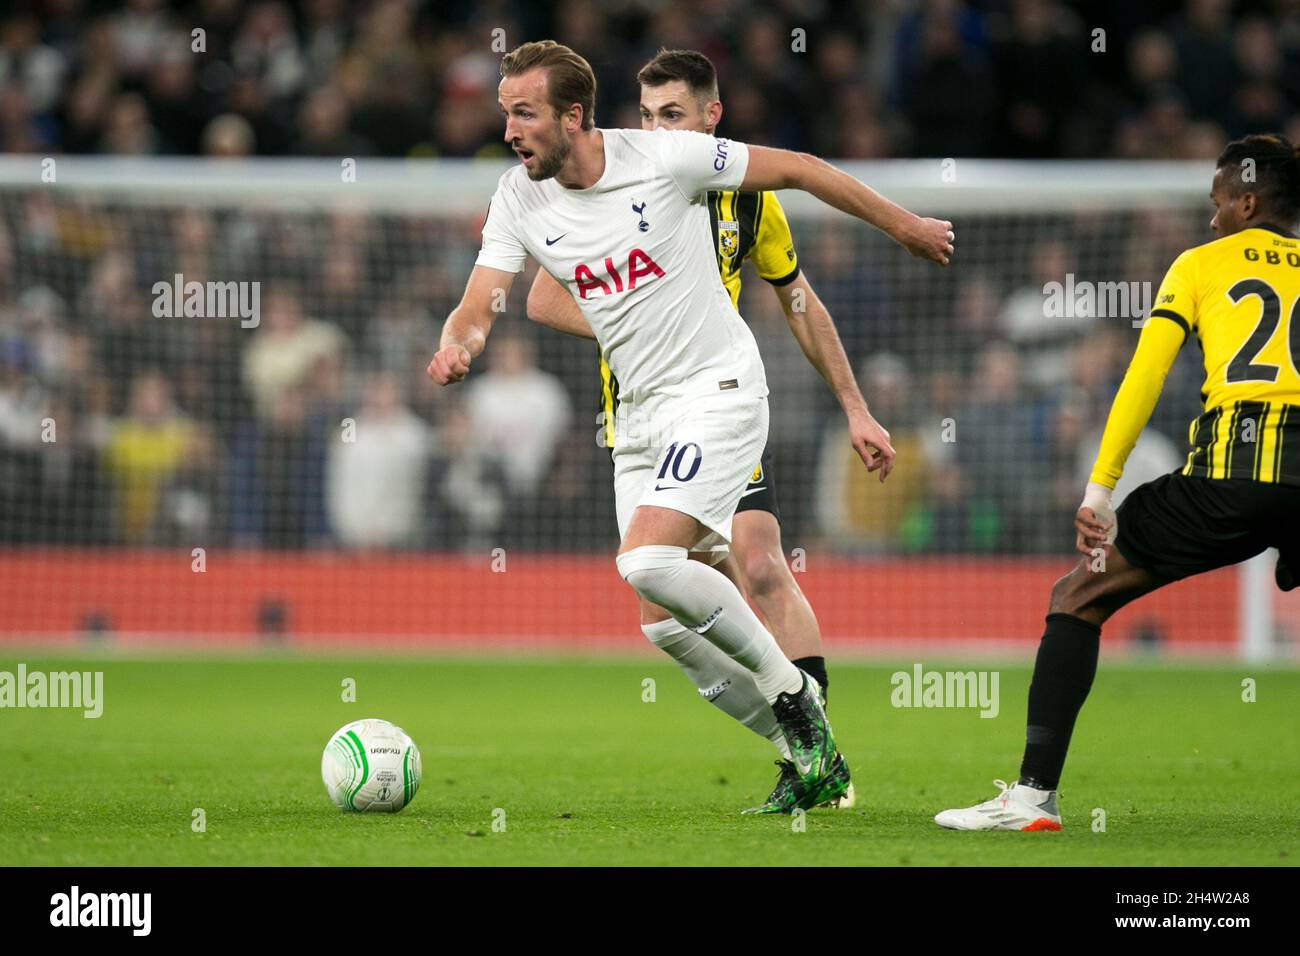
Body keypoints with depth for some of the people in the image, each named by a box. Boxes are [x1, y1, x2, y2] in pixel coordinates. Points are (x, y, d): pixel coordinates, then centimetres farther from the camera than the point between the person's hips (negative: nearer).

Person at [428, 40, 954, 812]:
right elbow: (479, 306, -5)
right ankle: (815, 757, 14)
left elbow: (792, 169, -3)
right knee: (670, 619, 2)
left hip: (718, 393, -6)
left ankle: (789, 691, -6)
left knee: (649, 564, -25)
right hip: (641, 415, 7)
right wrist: (458, 348, -30)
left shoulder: (664, 157, -15)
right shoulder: (519, 201, 0)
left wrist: (905, 226, 6)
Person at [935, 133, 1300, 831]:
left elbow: (1143, 379, 6)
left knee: (1078, 597, 12)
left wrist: (1098, 491, 4)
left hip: (1231, 467, -2)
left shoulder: (1201, 264, 16)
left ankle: (1034, 794, 2)